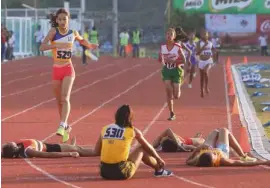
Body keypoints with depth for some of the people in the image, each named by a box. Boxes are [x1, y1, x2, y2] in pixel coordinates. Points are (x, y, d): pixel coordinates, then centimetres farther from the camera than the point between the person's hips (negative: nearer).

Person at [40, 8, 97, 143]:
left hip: (68, 70, -1)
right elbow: (42, 47, -22)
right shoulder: (53, 31, -7)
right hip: (56, 70, 1)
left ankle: (62, 126, -33)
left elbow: (81, 40, 25)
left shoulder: (73, 33, 0)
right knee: (59, 101, 11)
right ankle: (66, 127, 29)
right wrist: (58, 45, -34)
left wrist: (90, 46, 8)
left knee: (65, 98, -21)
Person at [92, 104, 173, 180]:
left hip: (104, 172, 3)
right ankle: (159, 170, 39)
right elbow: (148, 148, 22)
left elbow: (96, 152, 12)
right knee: (142, 149, 22)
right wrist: (158, 159, 40)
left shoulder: (105, 129, 10)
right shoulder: (133, 131, 6)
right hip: (122, 173, -3)